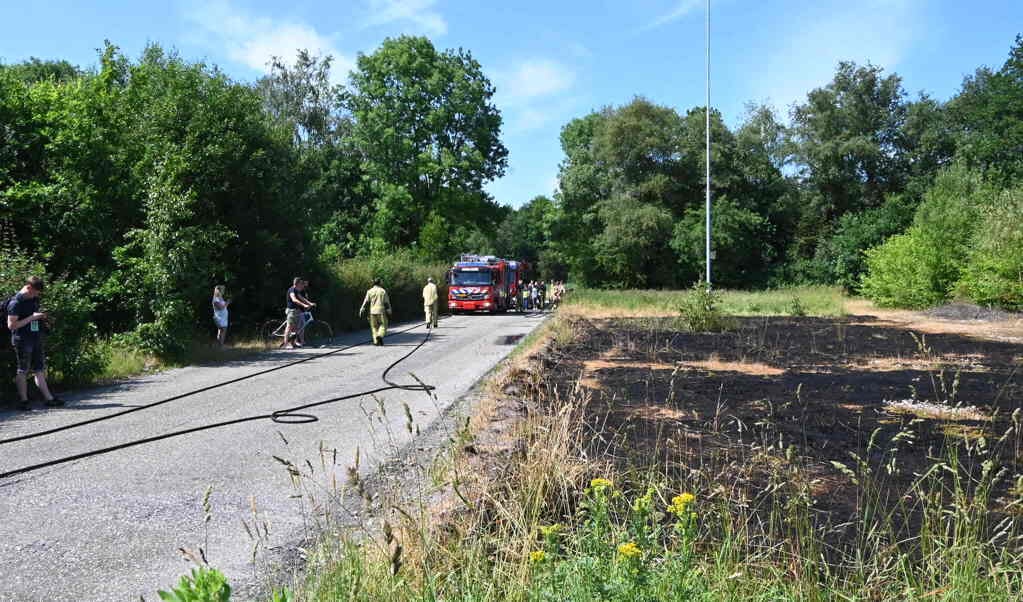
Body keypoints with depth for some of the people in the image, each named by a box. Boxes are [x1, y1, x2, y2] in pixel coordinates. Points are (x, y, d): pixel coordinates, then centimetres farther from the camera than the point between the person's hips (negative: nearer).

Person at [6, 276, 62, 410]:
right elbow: (11, 325, -17)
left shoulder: (34, 299, 10)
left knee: (40, 370, 9)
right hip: (22, 342, -7)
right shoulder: (16, 302, -14)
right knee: (23, 371, 3)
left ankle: (49, 398, 11)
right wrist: (31, 318, -21)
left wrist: (41, 316, 5)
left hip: (36, 339, 7)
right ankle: (24, 401, 11)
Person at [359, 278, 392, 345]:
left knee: (374, 327, 12)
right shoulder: (383, 291, 0)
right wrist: (389, 312, 5)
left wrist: (362, 310, -2)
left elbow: (365, 302, -2)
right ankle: (380, 336, -19)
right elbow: (387, 302, 0)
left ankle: (376, 341, 5)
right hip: (381, 311, -2)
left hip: (372, 312, 2)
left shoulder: (370, 291, 3)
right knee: (383, 325, 7)